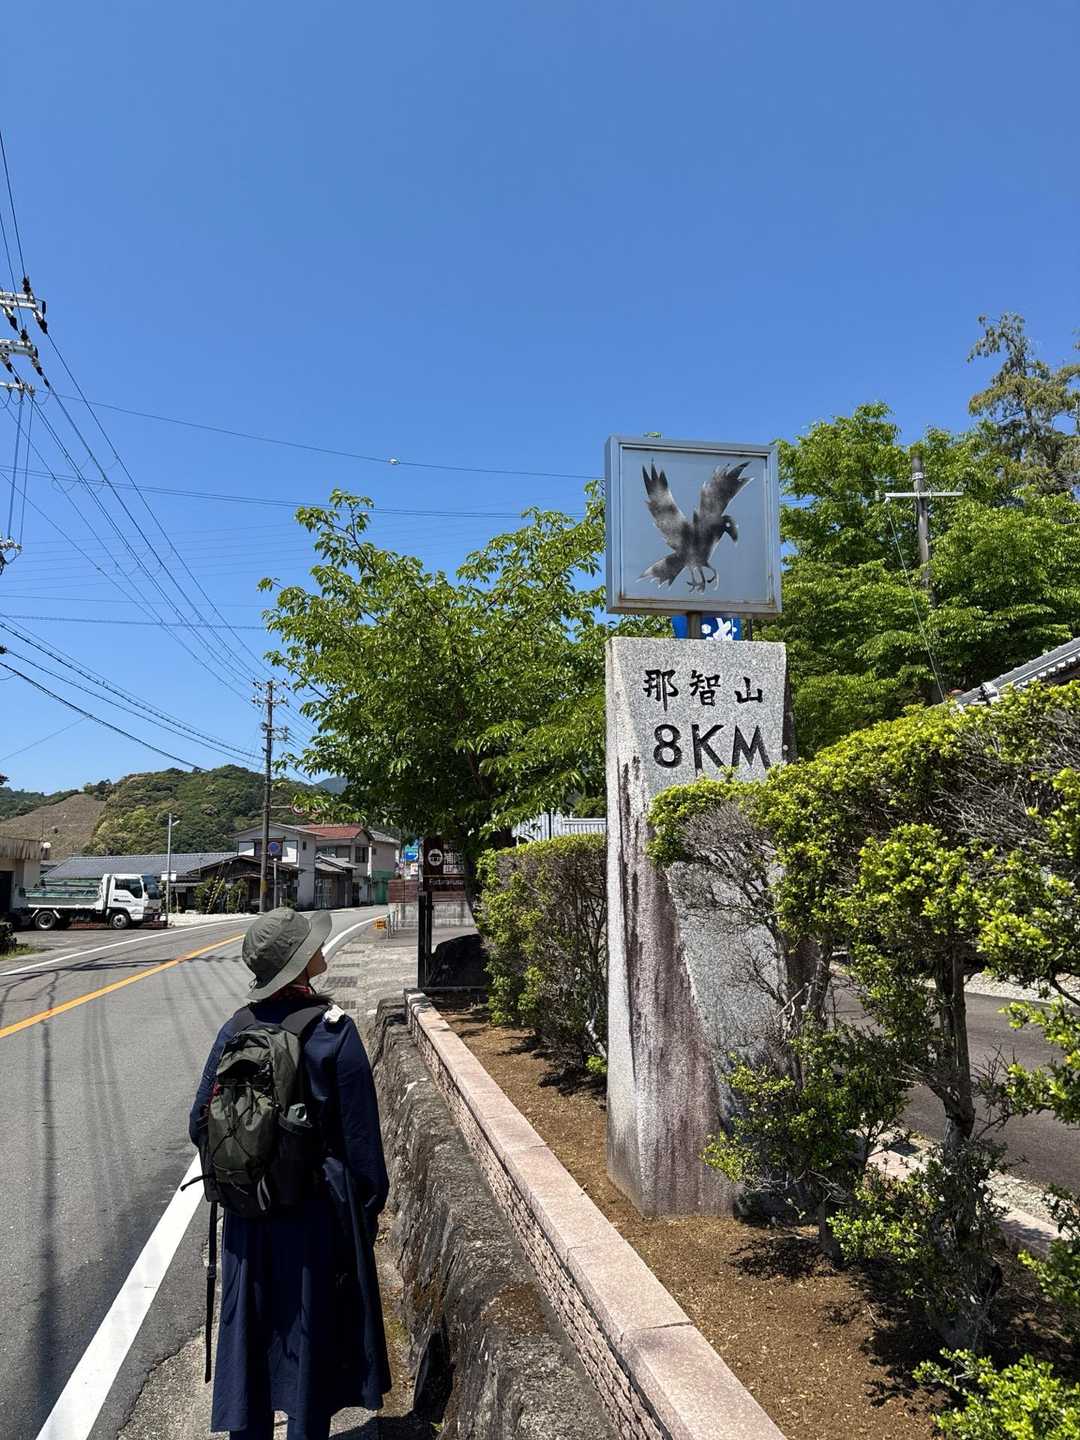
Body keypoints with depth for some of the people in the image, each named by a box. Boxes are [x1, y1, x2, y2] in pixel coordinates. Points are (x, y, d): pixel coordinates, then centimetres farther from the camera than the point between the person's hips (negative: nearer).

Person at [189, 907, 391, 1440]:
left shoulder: (235, 1028, -7)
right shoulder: (333, 1029, -18)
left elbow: (202, 1123, 1)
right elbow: (360, 1130, -13)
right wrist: (370, 1201, -1)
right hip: (318, 1204, -3)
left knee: (249, 1329, 19)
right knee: (313, 1329, 14)